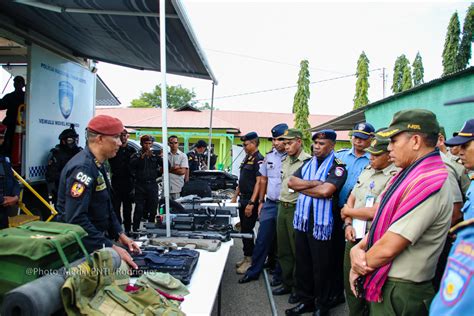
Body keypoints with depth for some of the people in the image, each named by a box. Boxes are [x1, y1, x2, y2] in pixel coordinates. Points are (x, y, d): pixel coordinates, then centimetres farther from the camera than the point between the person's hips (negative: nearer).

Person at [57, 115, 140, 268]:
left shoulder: (97, 165, 9)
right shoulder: (83, 168, -23)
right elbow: (76, 219, -30)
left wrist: (120, 234, 9)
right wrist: (110, 247, -27)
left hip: (98, 240, 9)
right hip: (82, 249, -9)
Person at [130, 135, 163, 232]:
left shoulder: (155, 155, 13)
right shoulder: (136, 155, 6)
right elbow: (132, 164, -15)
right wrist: (142, 156, -25)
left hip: (152, 185, 3)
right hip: (140, 185, -2)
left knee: (153, 208, 6)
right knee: (139, 208, -4)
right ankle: (135, 229, 3)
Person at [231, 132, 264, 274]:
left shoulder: (259, 159, -13)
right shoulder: (246, 158, 14)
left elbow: (259, 182, -19)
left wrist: (251, 203, -23)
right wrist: (235, 195, 19)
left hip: (251, 200, -9)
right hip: (243, 198, 9)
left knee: (247, 230, -4)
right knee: (244, 229, 14)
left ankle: (250, 260, 9)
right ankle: (247, 257, 25)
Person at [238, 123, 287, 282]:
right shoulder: (269, 156, 7)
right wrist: (261, 202, 13)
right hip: (269, 204, 5)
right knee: (262, 239, 11)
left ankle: (280, 275, 26)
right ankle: (253, 271, 24)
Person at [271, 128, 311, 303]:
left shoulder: (308, 161, -12)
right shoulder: (284, 160, 13)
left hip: (297, 209, -8)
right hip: (282, 207, 8)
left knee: (298, 250, 3)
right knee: (283, 249, 16)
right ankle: (287, 283, 31)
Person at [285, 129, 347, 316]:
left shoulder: (338, 166, -7)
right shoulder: (307, 163, 13)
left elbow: (325, 191, -23)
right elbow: (291, 182, 0)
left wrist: (301, 187, -10)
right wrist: (315, 183, -12)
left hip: (321, 223, -6)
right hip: (302, 219, 6)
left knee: (321, 267, 7)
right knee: (302, 263, 15)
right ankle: (305, 300, 32)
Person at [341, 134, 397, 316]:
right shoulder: (367, 170, 9)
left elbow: (375, 212, -23)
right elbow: (351, 199, 13)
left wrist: (347, 212, -6)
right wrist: (348, 224, -3)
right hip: (353, 238, 8)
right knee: (349, 284, 19)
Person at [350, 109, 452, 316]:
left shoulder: (428, 185, -24)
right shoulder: (409, 176, 7)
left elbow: (388, 248, -25)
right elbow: (382, 223, 9)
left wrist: (360, 266, -8)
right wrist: (358, 249, -8)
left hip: (400, 293, -8)